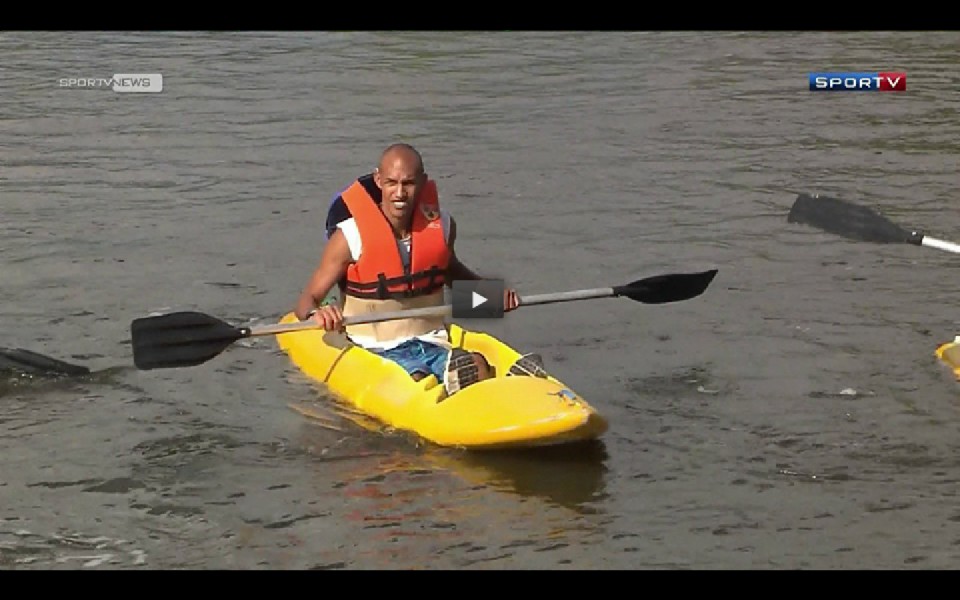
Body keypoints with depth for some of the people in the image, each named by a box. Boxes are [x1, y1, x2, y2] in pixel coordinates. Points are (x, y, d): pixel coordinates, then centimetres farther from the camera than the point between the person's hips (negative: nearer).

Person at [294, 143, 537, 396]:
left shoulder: (441, 224, 5)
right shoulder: (350, 236, -8)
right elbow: (307, 300, -5)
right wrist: (316, 314, -29)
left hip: (434, 345, 3)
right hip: (378, 353, -3)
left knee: (477, 366, -32)